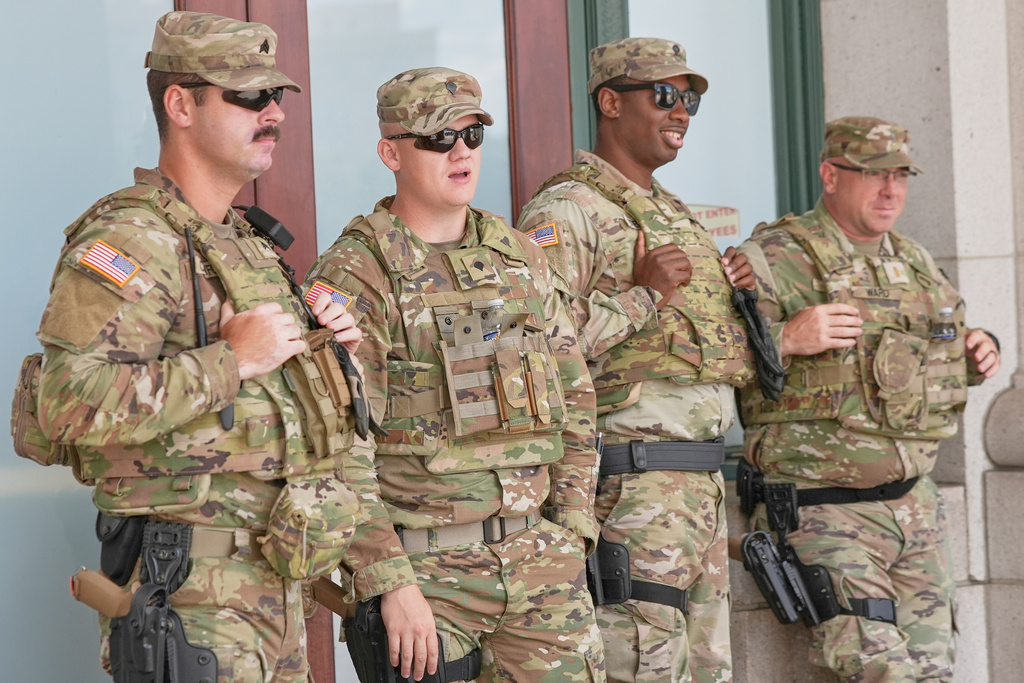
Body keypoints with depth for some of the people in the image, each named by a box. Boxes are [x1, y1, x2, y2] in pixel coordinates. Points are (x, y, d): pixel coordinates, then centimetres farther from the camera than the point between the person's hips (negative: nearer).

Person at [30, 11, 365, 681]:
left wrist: (327, 348, 8)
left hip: (275, 588, 9)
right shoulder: (132, 240, -14)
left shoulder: (247, 245, 17)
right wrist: (231, 361, -22)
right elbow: (72, 404, -28)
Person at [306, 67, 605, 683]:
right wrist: (391, 582, -17)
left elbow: (574, 395, 16)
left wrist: (573, 532, 7)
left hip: (540, 558, 5)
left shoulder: (520, 257, 11)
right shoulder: (353, 277, -7)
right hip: (425, 566, -5)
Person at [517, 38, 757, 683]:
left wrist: (740, 296, 9)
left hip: (704, 484, 9)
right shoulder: (566, 212, -8)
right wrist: (643, 296, -19)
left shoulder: (676, 214, 21)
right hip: (628, 488, -9)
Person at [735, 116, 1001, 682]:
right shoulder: (773, 262, -9)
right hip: (823, 513, -7)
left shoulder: (914, 263, 14)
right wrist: (784, 339, -30)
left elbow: (952, 335, 33)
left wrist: (979, 351, 10)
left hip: (914, 504, 7)